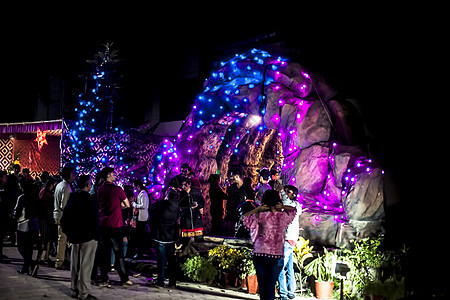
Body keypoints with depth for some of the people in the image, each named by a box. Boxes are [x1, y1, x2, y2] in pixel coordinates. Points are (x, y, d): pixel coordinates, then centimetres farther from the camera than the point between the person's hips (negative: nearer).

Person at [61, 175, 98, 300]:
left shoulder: (71, 198, 7)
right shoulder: (90, 200, -16)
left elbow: (64, 219, 12)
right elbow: (94, 220, -17)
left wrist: (68, 231, 19)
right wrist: (95, 235, -7)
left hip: (74, 237, 8)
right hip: (88, 237, -8)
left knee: (75, 264, 15)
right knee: (85, 265, -2)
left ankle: (74, 290, 25)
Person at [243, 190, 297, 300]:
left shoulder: (261, 215, -4)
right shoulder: (284, 216, 1)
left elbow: (244, 217, 7)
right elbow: (294, 209, 23)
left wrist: (258, 209, 3)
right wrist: (282, 207, 7)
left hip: (260, 254, 0)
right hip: (277, 255, 1)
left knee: (262, 283, 11)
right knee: (271, 284, 4)